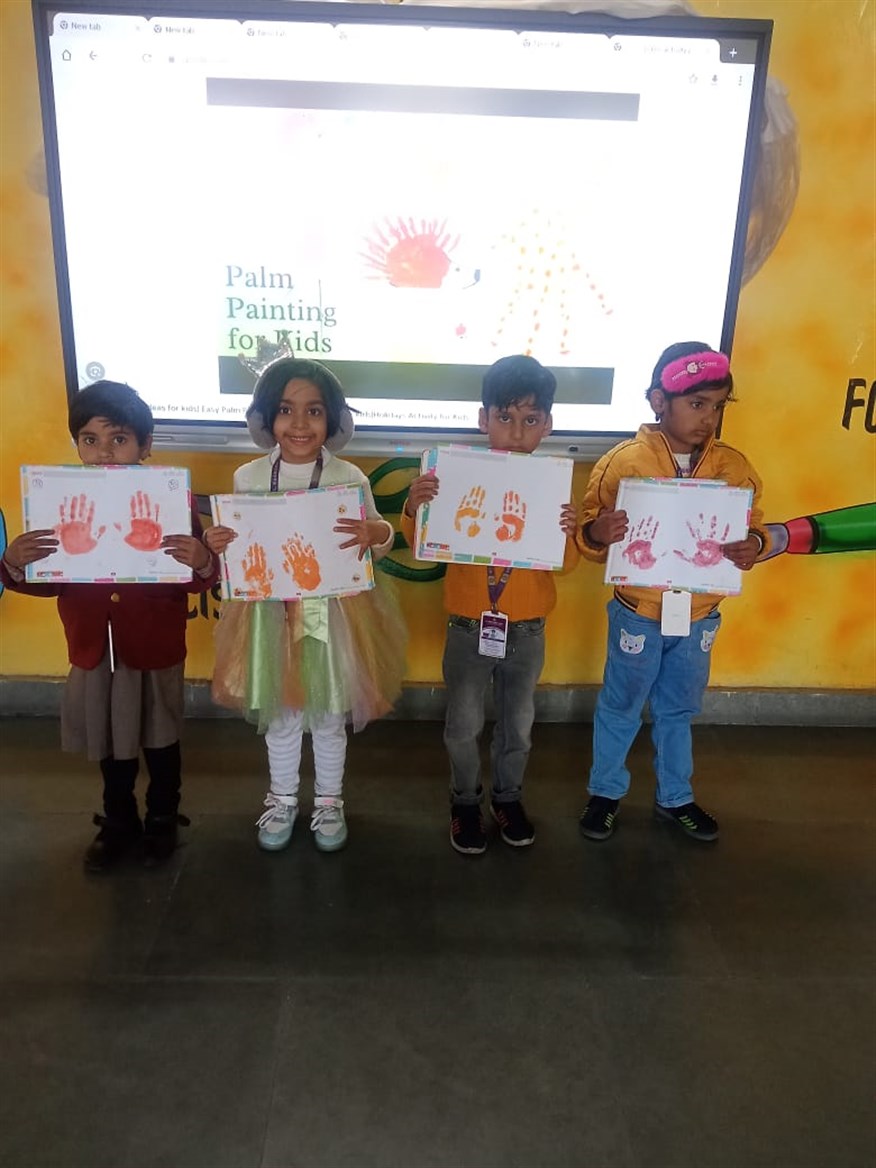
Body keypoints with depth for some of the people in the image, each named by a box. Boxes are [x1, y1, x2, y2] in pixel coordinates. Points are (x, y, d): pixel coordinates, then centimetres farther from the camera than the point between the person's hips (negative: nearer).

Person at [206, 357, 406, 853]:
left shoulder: (350, 478, -9)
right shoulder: (247, 477, -5)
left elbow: (377, 544, -2)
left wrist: (378, 533, -25)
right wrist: (215, 544, -18)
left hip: (333, 614, -1)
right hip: (271, 614, 2)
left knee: (329, 716, 15)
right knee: (280, 716, 18)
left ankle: (329, 800, 38)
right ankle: (282, 799, 41)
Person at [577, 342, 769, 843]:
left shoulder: (735, 466, -5)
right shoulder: (624, 461, -14)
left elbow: (754, 527, 4)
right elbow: (589, 532, -9)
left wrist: (755, 545, -19)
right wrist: (597, 533, -33)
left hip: (700, 616, 3)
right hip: (639, 613, -3)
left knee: (679, 711, 21)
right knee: (621, 708, 15)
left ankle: (675, 798, 42)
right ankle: (606, 792, 37)